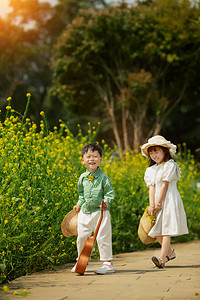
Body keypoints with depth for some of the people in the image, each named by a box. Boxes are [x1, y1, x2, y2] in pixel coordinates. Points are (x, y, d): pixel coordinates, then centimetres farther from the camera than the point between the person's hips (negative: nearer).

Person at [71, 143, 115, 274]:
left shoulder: (104, 177, -8)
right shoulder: (82, 178, 6)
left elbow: (110, 193, -8)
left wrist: (106, 202, -24)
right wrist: (79, 204, 12)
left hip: (100, 212, -5)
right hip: (85, 212, 5)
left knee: (102, 238, -4)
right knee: (81, 237, 10)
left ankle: (108, 263, 8)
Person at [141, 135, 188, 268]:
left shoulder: (170, 165, -5)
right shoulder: (151, 170, 16)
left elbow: (164, 185, -10)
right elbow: (152, 187, 6)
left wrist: (158, 204, -14)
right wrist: (152, 205, -7)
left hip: (169, 201, -7)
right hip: (157, 203, 7)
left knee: (166, 229, -13)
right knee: (156, 231, 5)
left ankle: (162, 258, -19)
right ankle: (170, 252, 25)